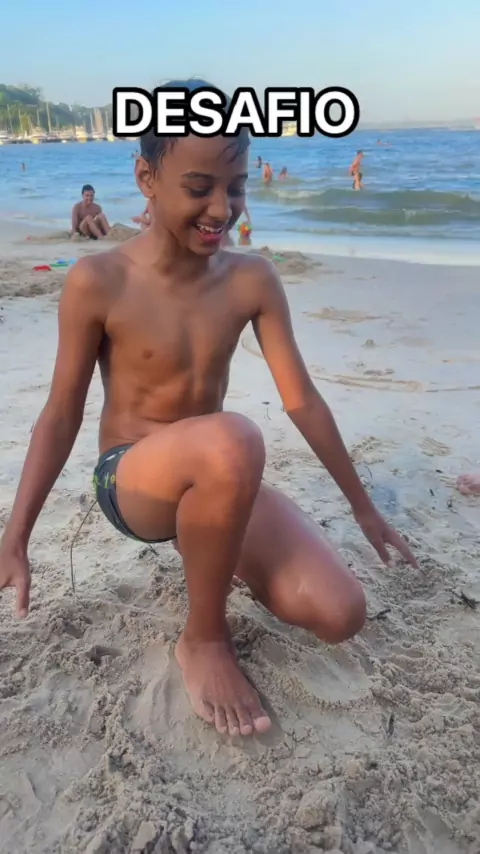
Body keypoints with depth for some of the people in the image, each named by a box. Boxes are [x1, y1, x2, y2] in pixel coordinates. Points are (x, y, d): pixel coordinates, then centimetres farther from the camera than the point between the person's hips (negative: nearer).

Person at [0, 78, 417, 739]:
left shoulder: (253, 280, -5)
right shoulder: (97, 283, -14)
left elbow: (302, 400, 0)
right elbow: (61, 416, -6)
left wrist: (363, 508, 6)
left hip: (215, 481, 4)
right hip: (130, 481, -3)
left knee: (339, 615, -17)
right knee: (231, 442, -40)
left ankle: (213, 549, 13)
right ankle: (203, 639, -12)